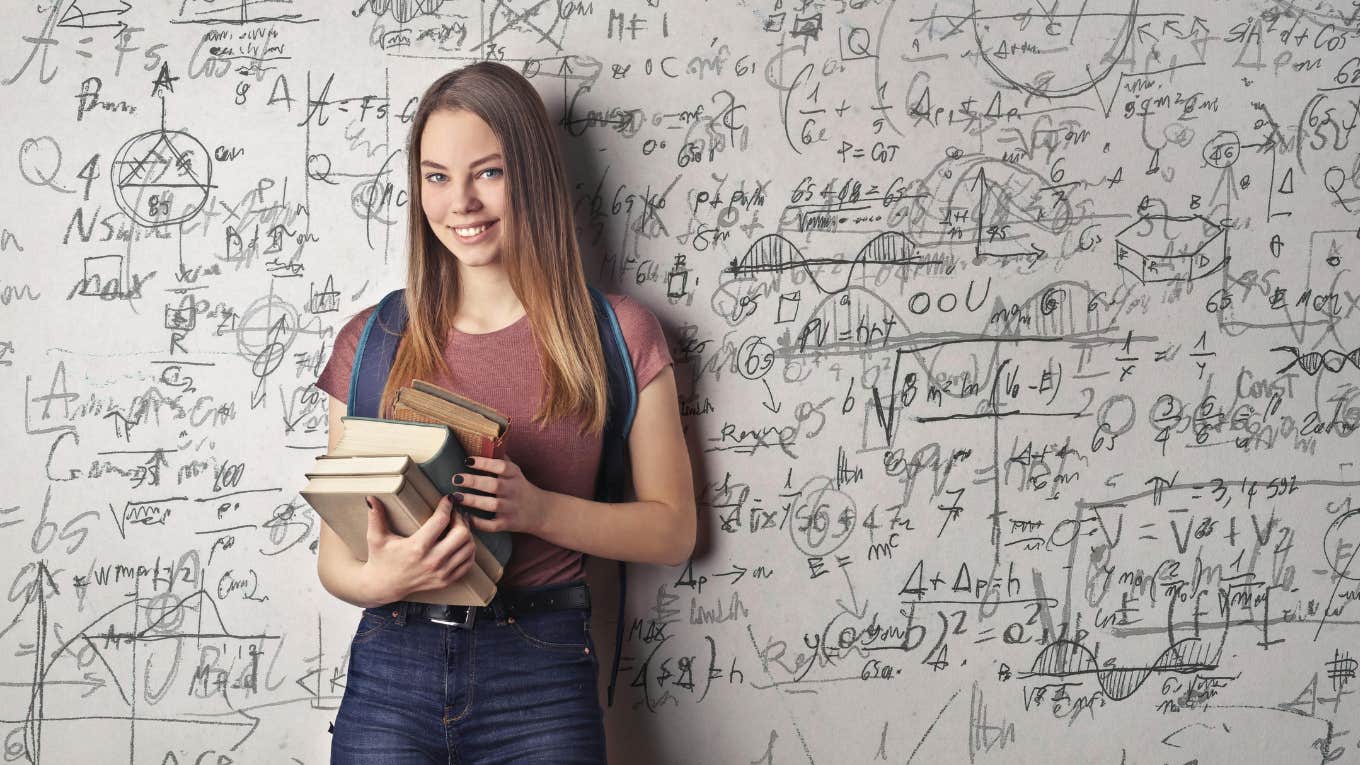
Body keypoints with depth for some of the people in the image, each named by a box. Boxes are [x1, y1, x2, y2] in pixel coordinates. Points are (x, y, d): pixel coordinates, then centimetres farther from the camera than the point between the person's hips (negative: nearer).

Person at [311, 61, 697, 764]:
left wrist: (538, 509, -14)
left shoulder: (619, 335, 1)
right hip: (390, 676, 2)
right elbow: (334, 552, 7)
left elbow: (672, 531, 2)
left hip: (542, 683, -1)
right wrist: (381, 578, -16)